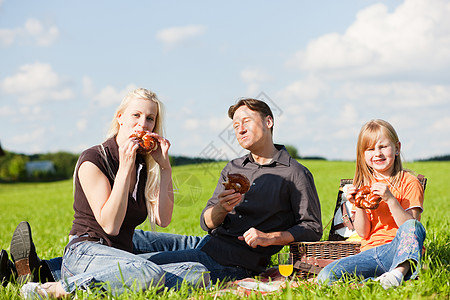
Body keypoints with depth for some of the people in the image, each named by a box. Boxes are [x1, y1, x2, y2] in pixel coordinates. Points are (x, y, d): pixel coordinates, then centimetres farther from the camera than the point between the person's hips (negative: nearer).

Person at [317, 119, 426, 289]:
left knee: (413, 227, -36)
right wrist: (359, 206, -8)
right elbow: (363, 233, 10)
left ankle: (400, 271, -51)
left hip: (397, 250, -3)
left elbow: (410, 226, -7)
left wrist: (390, 199, -19)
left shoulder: (409, 183, 4)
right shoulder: (362, 186, 16)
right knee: (326, 277, -22)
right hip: (370, 254, 3)